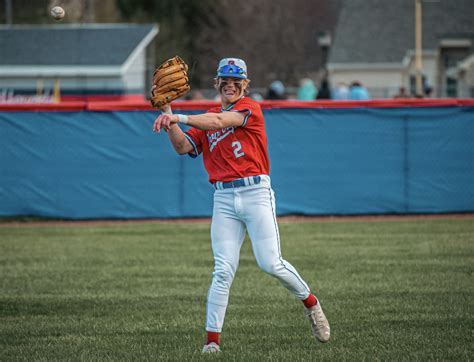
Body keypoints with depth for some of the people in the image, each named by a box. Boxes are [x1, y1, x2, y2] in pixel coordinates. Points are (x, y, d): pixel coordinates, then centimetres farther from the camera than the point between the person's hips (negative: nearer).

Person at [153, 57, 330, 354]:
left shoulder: (251, 108, -1)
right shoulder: (206, 119, 16)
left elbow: (218, 122, -17)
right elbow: (183, 147, 4)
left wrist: (179, 117, -25)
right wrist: (167, 114, -9)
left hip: (256, 193, -3)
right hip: (224, 199, 4)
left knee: (271, 264, -8)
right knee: (223, 271, -5)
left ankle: (310, 302, 19)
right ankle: (212, 340, -5)